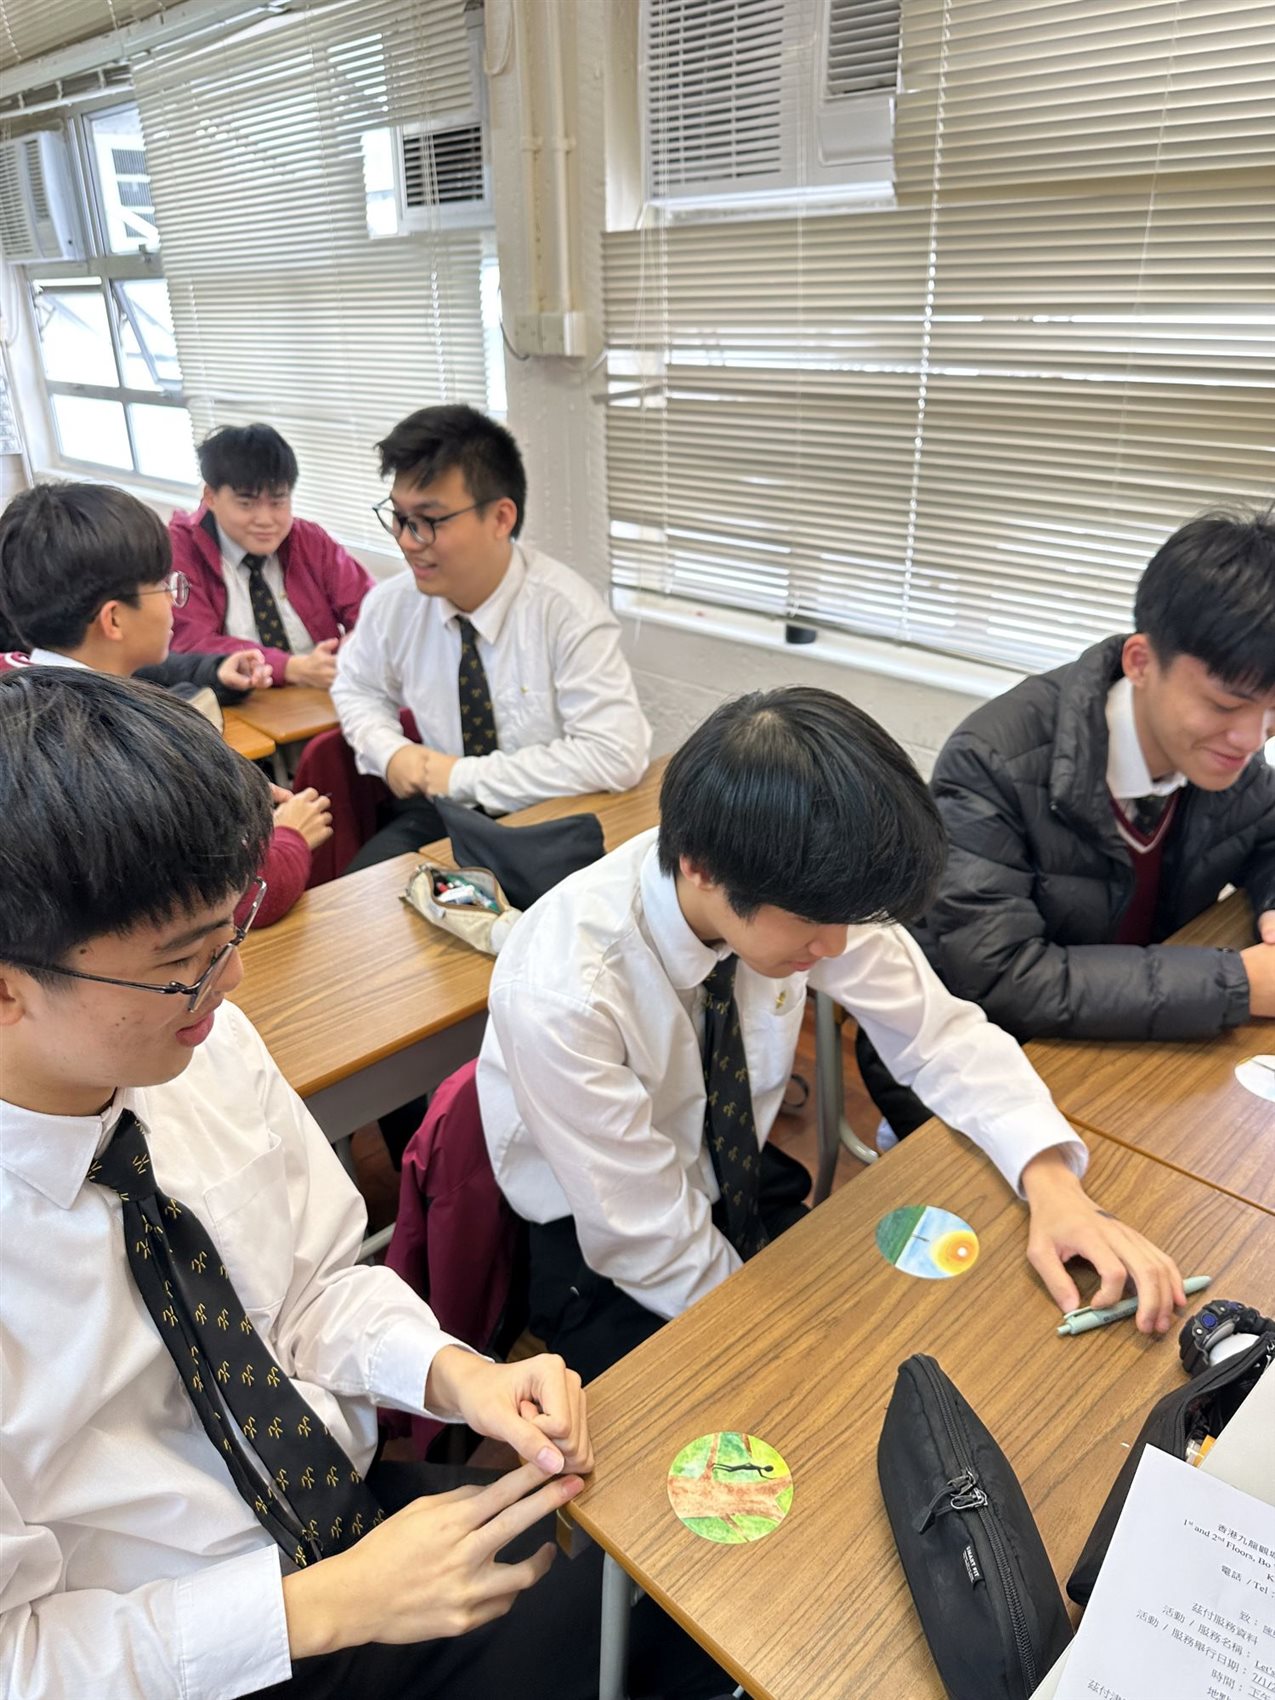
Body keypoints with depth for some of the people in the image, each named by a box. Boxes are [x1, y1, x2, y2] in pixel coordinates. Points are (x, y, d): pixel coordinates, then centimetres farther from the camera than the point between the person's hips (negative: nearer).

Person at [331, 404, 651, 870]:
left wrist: (463, 775, -21)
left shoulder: (567, 611, -18)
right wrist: (390, 753, -5)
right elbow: (357, 689, 18)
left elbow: (616, 754, -25)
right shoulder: (392, 603, -2)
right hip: (438, 817, 4)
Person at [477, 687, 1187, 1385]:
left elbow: (940, 1031, -9)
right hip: (603, 1256, -4)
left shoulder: (795, 886, -22)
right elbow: (654, 1250, -24)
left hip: (745, 1187, 5)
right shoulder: (559, 993, -35)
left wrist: (1050, 1179, -24)